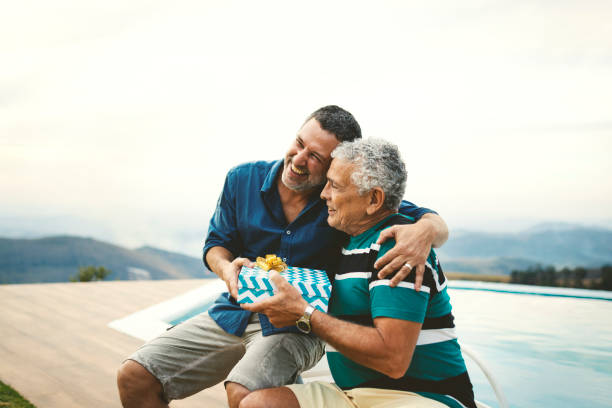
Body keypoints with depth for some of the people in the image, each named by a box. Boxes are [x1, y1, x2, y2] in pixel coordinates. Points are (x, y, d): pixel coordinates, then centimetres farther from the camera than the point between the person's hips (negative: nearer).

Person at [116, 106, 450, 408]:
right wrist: (226, 268, -15)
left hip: (296, 328, -4)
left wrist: (425, 231, -36)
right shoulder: (243, 180, -3)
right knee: (133, 377, -6)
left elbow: (435, 223, -11)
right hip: (232, 315, 4)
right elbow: (216, 242, 9)